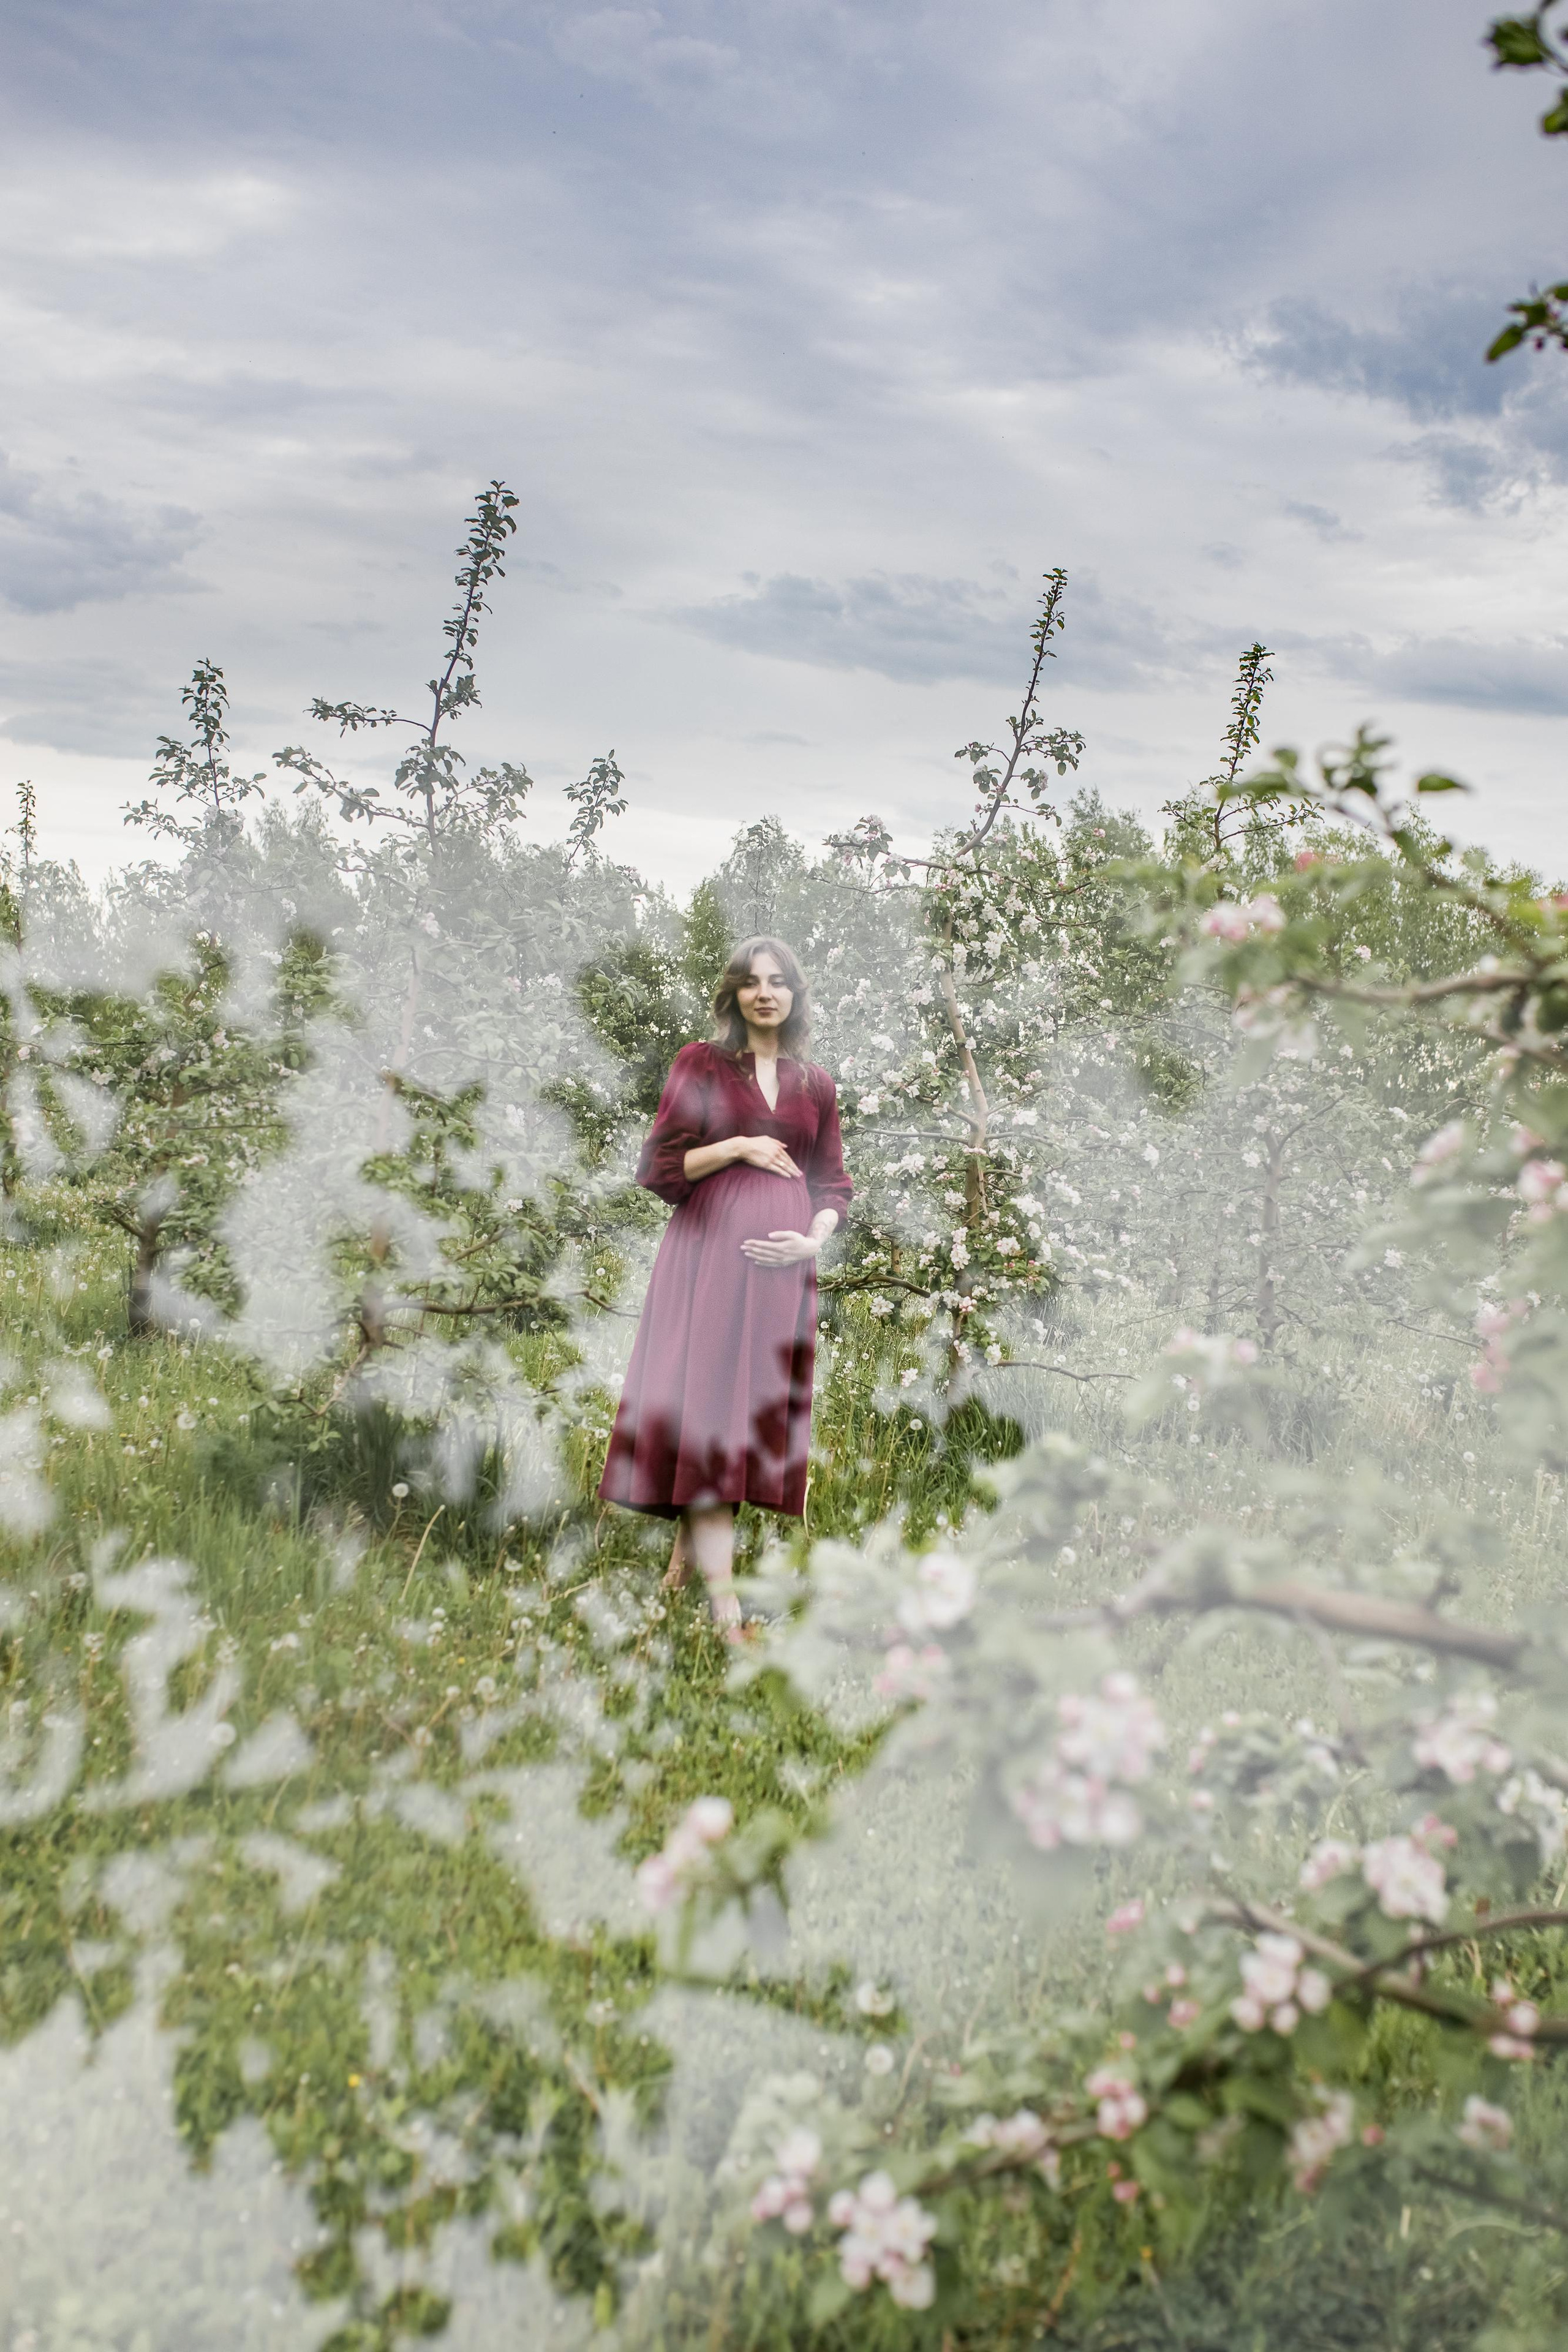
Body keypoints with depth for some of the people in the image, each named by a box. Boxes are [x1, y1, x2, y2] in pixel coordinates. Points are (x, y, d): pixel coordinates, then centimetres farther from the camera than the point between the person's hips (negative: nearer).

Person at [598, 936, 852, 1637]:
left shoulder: (814, 1083, 15)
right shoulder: (699, 1065, 5)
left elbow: (832, 1184, 17)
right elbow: (660, 1168, 2)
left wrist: (815, 1239, -1)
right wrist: (737, 1146, -9)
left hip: (780, 1263, 4)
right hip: (709, 1248, -4)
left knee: (758, 1406, 1)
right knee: (707, 1396, -11)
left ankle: (687, 1552, 15)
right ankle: (724, 1605, -16)